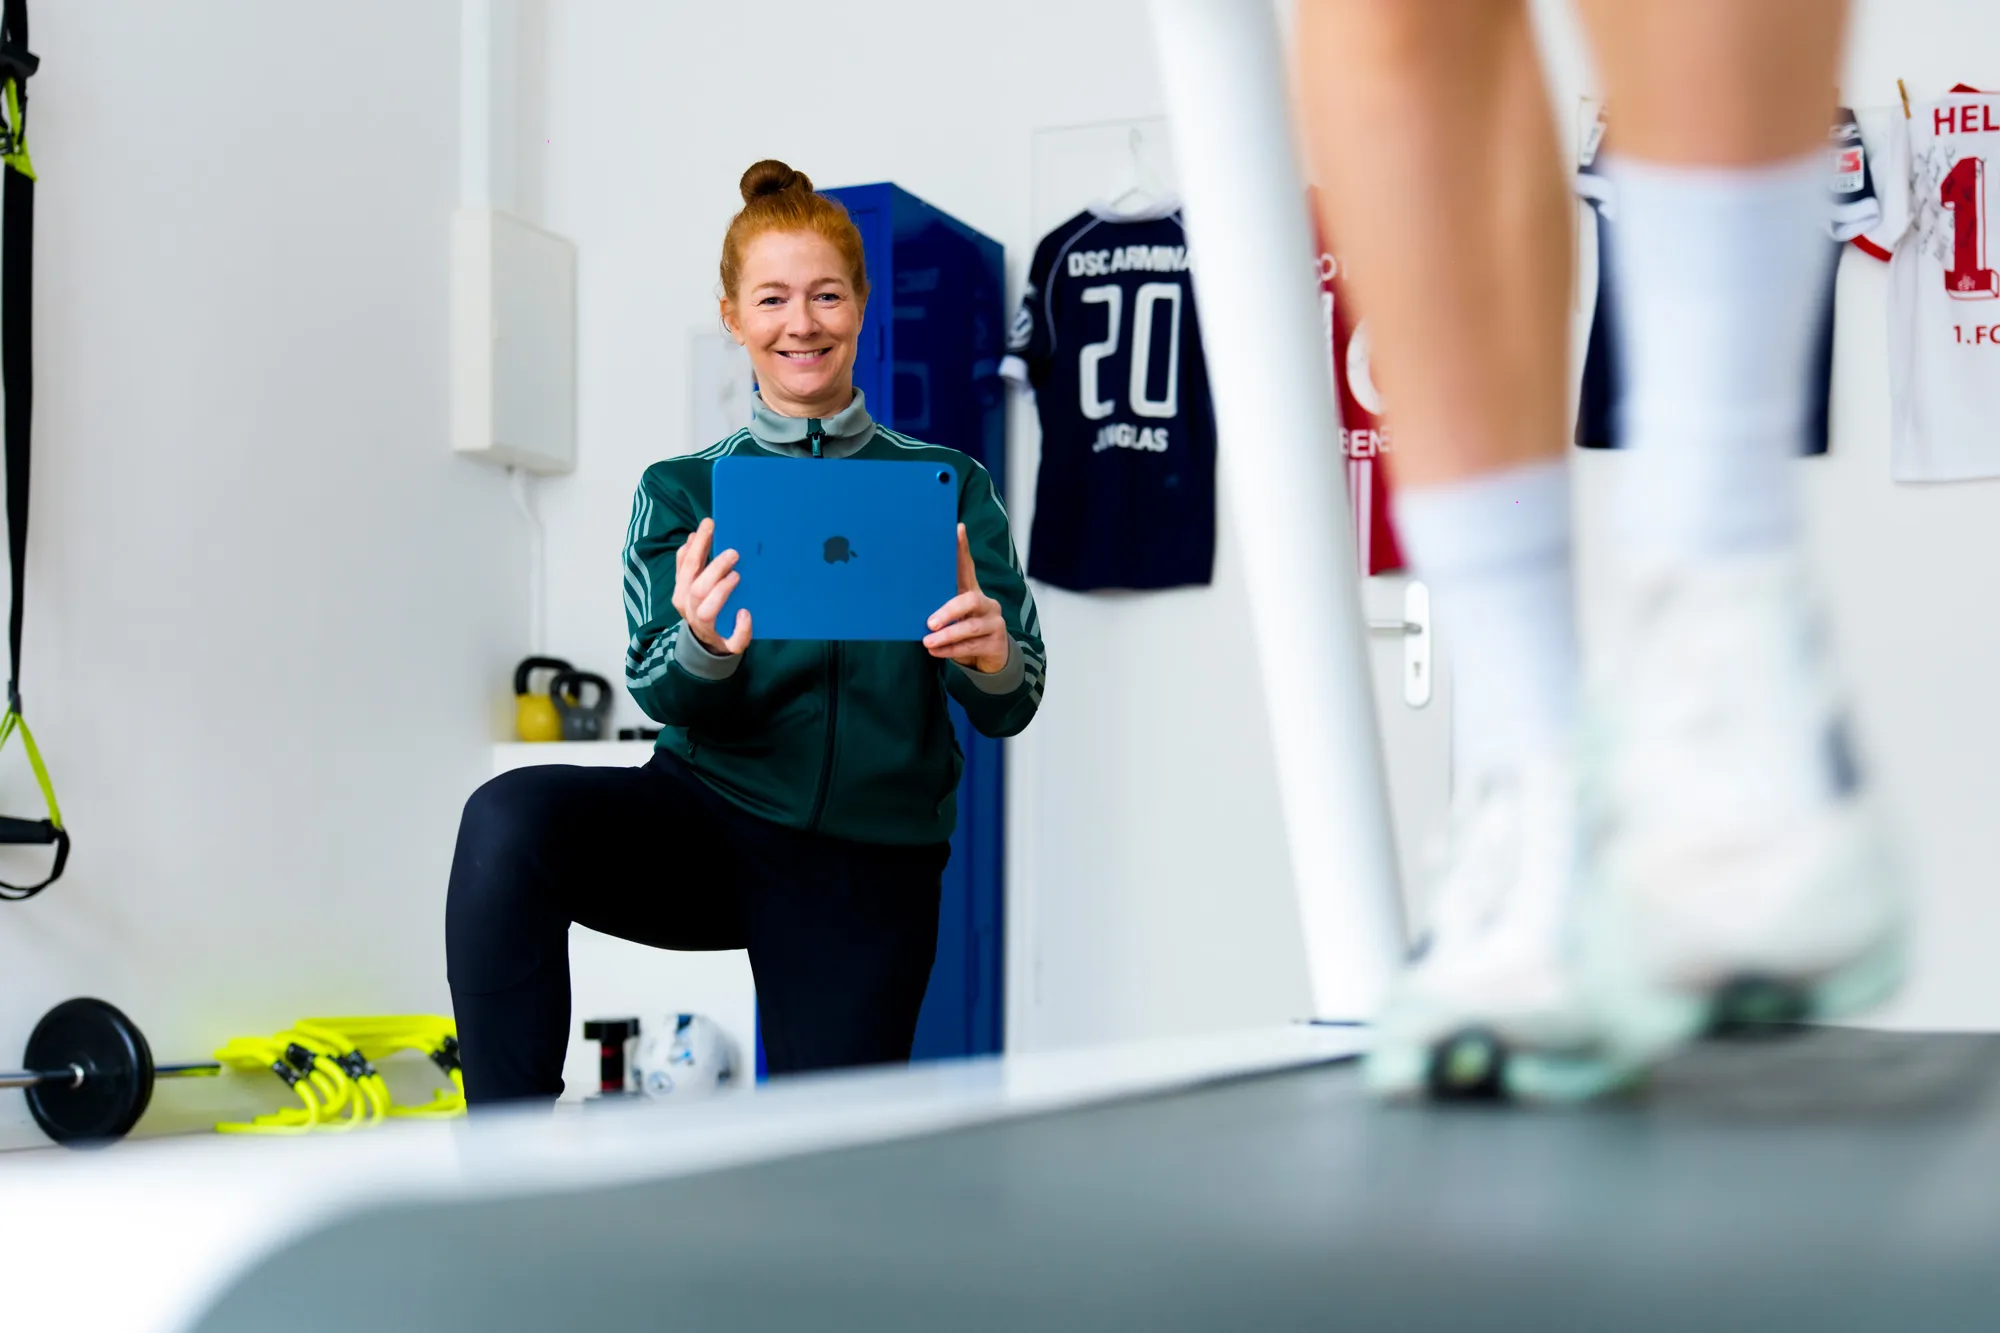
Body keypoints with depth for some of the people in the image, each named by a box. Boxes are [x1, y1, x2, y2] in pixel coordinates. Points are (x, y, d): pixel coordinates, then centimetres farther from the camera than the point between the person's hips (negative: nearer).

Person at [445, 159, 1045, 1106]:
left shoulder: (947, 485, 5)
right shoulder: (681, 492, 6)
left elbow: (1012, 706, -1)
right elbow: (660, 692, -5)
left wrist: (993, 658, -27)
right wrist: (706, 648, -30)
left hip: (869, 866, 1)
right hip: (708, 817, 0)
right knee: (509, 820, -30)